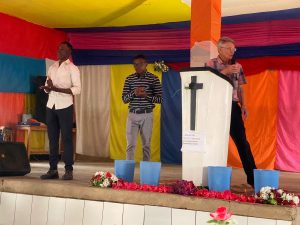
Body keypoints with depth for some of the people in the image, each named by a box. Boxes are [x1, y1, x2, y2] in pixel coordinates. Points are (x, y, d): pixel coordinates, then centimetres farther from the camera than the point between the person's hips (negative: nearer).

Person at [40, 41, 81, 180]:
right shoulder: (52, 68, 16)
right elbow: (47, 88, 18)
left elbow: (77, 89, -11)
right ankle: (53, 169, 10)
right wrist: (47, 87, -7)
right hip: (51, 106, 6)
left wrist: (57, 89, -21)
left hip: (65, 107, -6)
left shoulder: (72, 68, -2)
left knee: (66, 138, -4)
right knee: (52, 138, 6)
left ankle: (68, 170, -1)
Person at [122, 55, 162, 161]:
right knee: (130, 145, -1)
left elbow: (160, 99, -2)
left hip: (147, 115, -1)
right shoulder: (129, 79, 6)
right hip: (132, 115, 1)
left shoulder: (154, 79, -1)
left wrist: (146, 95, -18)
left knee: (146, 145, 7)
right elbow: (124, 99, 5)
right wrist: (133, 93, -15)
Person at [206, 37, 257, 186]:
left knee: (242, 141, 0)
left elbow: (240, 88, 14)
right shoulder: (210, 64, 2)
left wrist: (243, 105, 2)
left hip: (233, 107, 2)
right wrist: (225, 72, -17)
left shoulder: (237, 66, 12)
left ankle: (252, 176, 2)